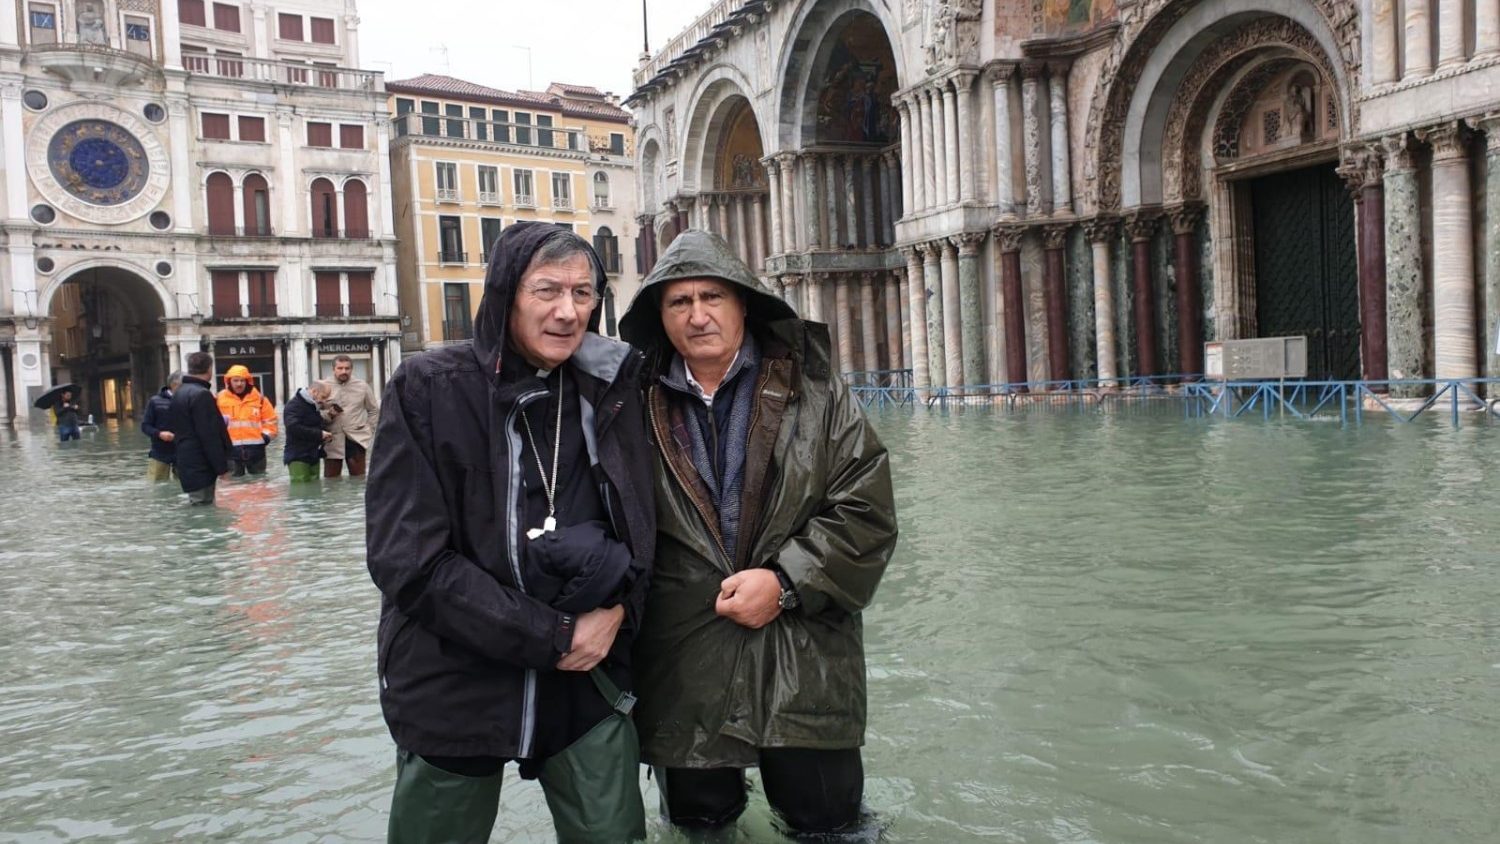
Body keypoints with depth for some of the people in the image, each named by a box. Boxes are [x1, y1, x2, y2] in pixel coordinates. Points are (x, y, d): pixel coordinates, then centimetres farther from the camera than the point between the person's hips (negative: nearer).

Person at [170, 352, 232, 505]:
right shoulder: (201, 394, -17)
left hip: (188, 464, 10)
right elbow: (210, 436, -20)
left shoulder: (179, 392, 14)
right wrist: (222, 467, -17)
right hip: (201, 467, -10)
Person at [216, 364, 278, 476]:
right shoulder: (221, 399, 1)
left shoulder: (259, 398, 6)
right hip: (231, 449, -1)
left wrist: (266, 436, -3)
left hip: (255, 448, 2)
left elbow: (270, 420, 10)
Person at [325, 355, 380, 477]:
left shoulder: (362, 386, 4)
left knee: (358, 478, 6)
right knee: (331, 479, 4)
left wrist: (369, 430, 6)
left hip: (356, 438, 1)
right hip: (332, 440, -1)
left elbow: (374, 410, 12)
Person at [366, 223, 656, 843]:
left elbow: (640, 524, 9)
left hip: (586, 681, 3)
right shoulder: (429, 390, -10)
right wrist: (552, 636, -15)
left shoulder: (607, 391, 1)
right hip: (454, 689, -2)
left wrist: (614, 612, -10)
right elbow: (407, 560, -15)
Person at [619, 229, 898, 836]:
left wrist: (784, 581, -13)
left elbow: (866, 510, -6)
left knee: (826, 818, 9)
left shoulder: (815, 394, -2)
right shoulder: (641, 408, 1)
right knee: (697, 819, 15)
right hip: (684, 670, 1)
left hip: (804, 667, -1)